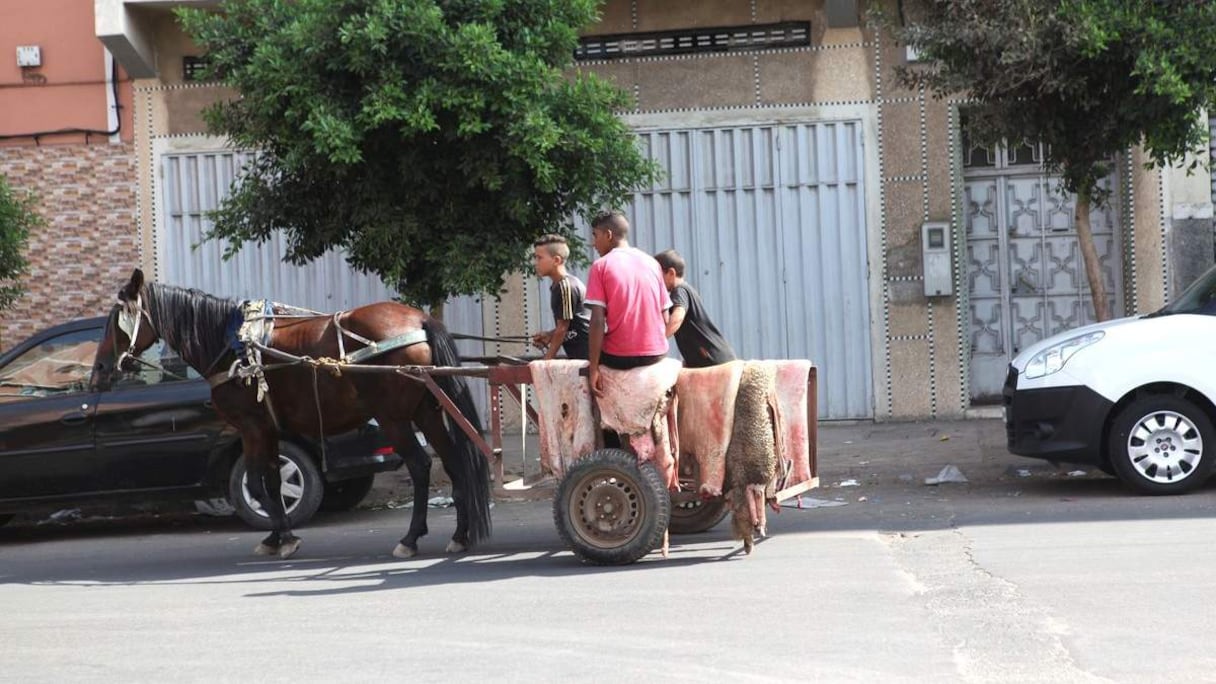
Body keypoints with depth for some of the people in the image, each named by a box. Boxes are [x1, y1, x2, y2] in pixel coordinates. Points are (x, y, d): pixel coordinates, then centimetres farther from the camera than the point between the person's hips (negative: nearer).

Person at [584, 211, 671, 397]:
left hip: (619, 358, -3)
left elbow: (597, 321, -12)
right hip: (656, 355, 4)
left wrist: (594, 368, -12)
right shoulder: (652, 263, 9)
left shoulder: (601, 266, -4)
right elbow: (665, 319, 8)